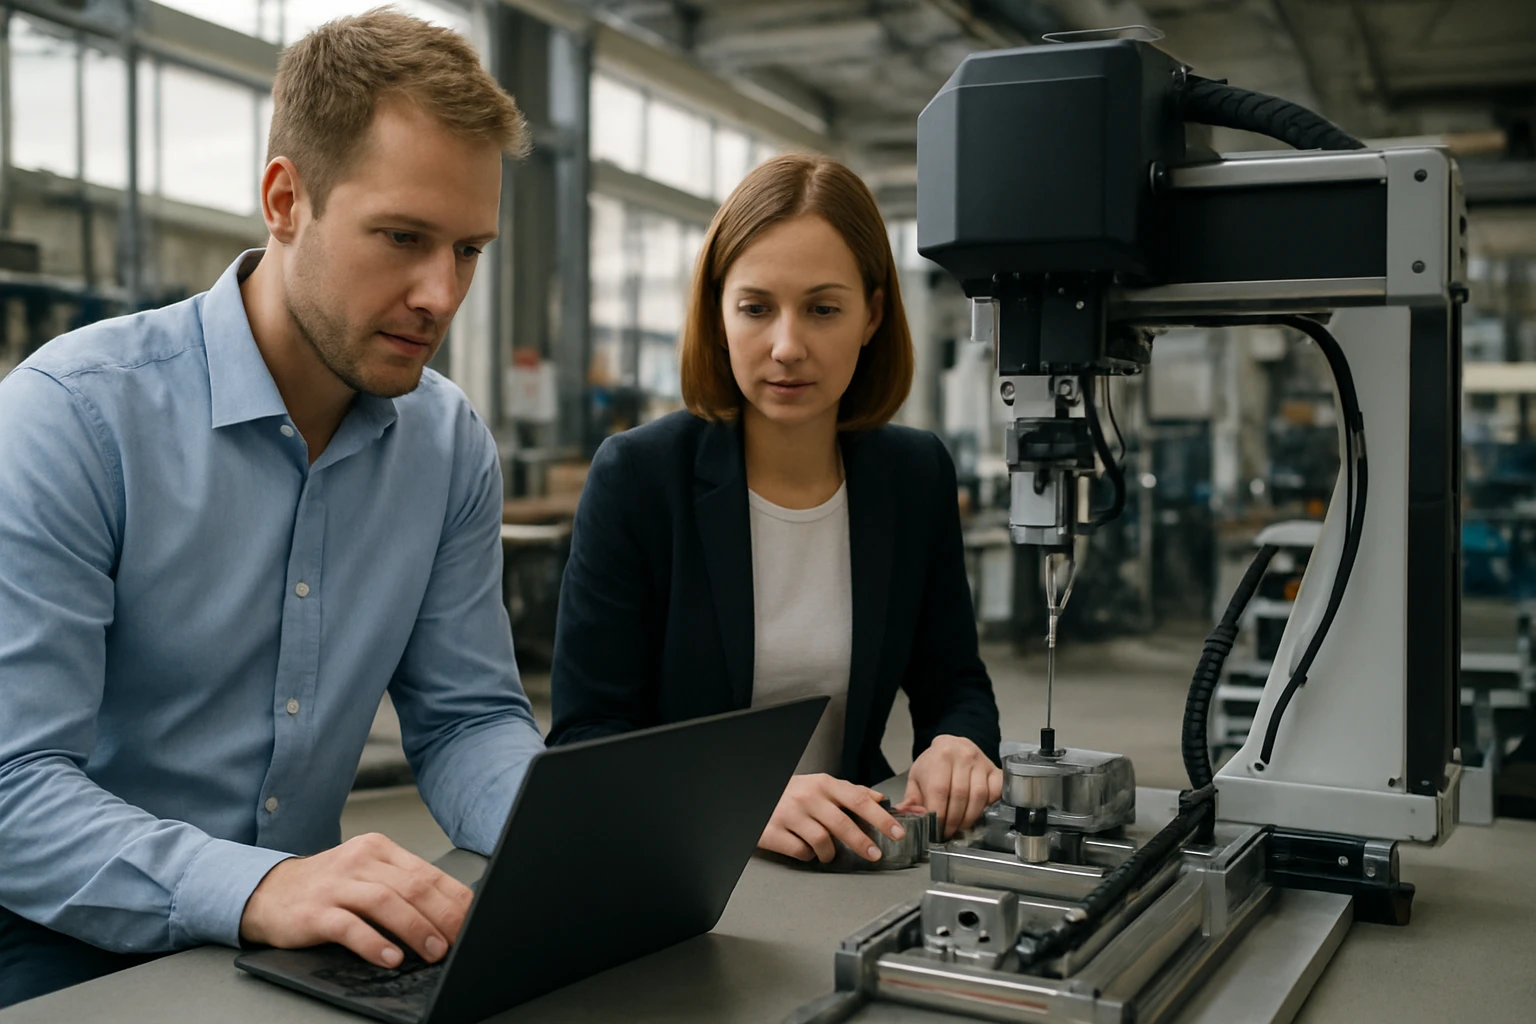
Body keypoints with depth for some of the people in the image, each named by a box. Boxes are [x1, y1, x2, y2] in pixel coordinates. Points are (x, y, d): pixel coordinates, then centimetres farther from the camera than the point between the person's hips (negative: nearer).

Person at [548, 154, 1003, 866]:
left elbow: (952, 681, 13)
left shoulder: (918, 475, 4)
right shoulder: (633, 476, -9)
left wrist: (957, 744, -12)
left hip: (856, 858, 3)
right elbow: (586, 734, -11)